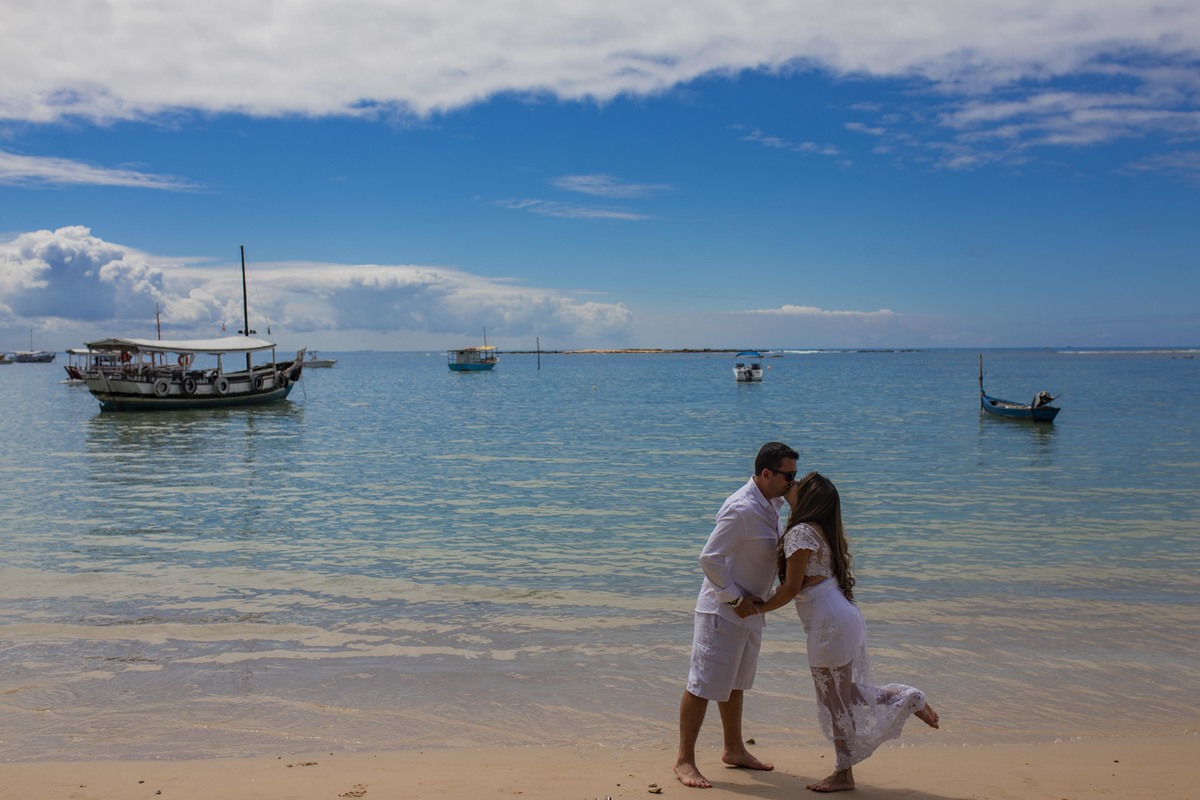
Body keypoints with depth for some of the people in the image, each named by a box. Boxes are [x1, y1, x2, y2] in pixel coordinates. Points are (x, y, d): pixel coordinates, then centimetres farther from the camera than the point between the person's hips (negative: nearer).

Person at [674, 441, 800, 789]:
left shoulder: (770, 505, 6)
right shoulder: (741, 509, -25)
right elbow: (709, 558, -25)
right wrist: (735, 599, -20)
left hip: (748, 610, 10)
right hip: (722, 611, -10)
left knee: (734, 683, 22)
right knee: (703, 685, -2)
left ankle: (734, 750, 36)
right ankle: (684, 760, 8)